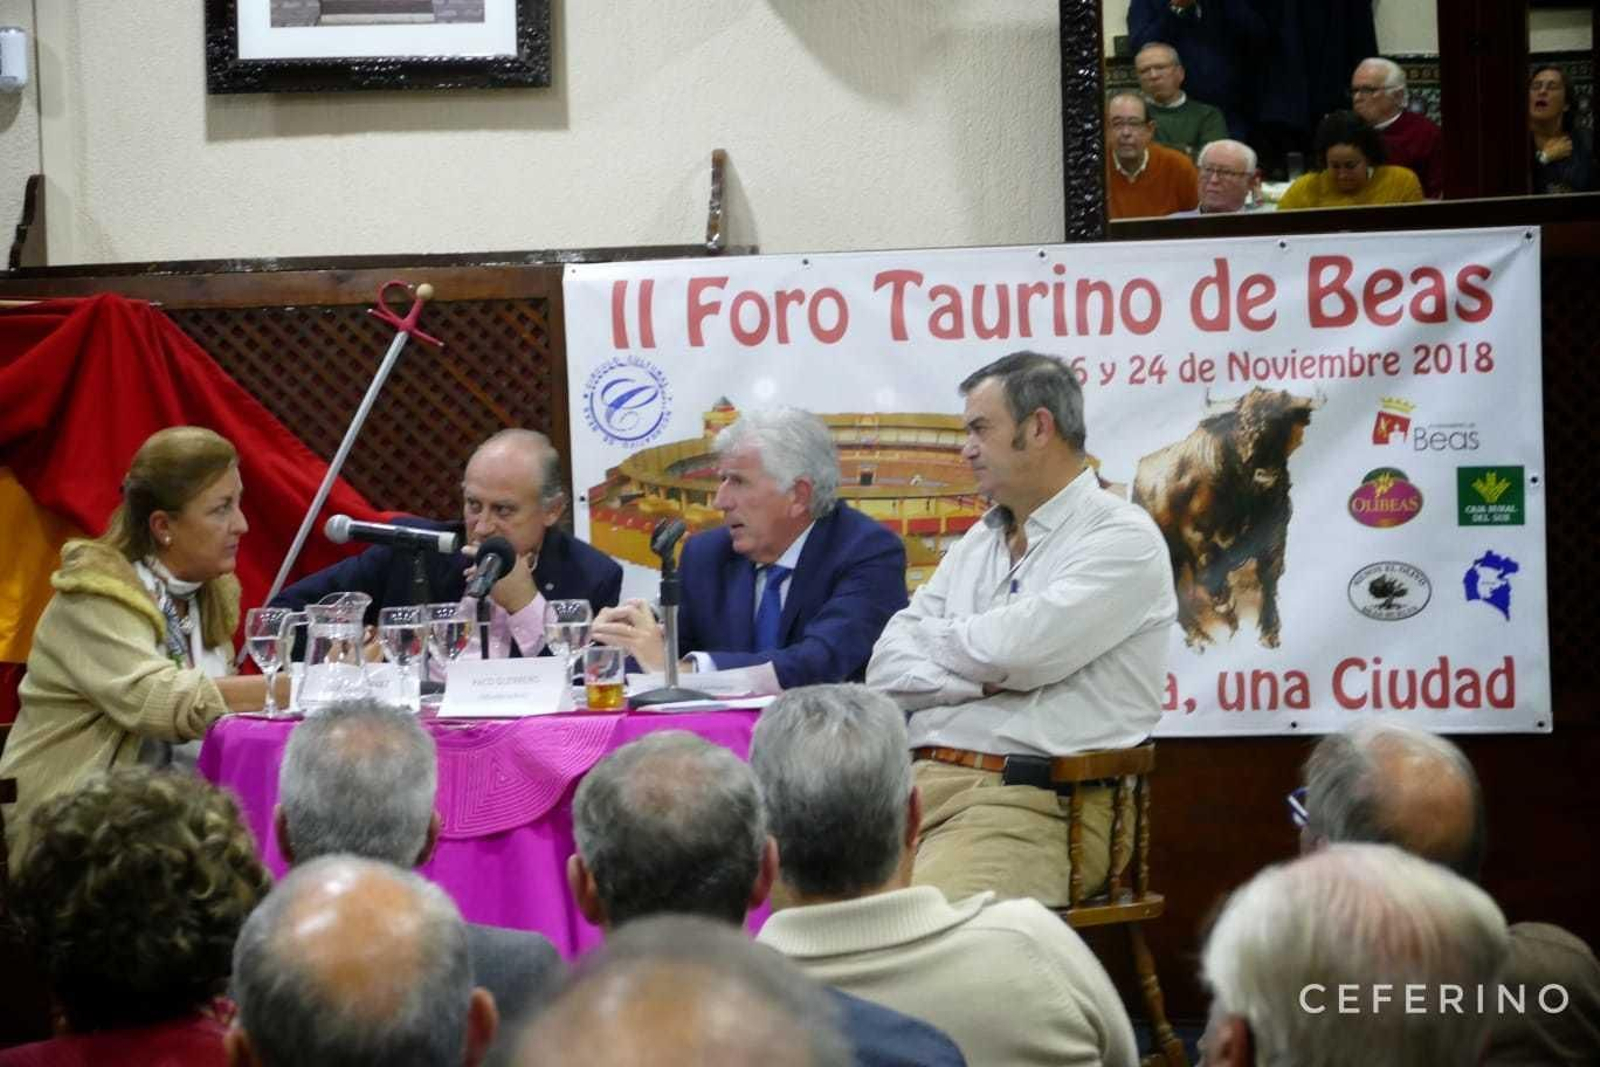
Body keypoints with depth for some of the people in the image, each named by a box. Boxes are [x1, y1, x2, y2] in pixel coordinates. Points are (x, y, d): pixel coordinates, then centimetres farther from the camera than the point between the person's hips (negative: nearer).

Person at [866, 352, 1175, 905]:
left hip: (1034, 803, -7)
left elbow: (1018, 650, -15)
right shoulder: (978, 543, 21)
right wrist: (978, 678, -5)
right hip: (919, 783, 7)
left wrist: (933, 637, 5)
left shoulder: (1122, 537, -2)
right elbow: (887, 671, 14)